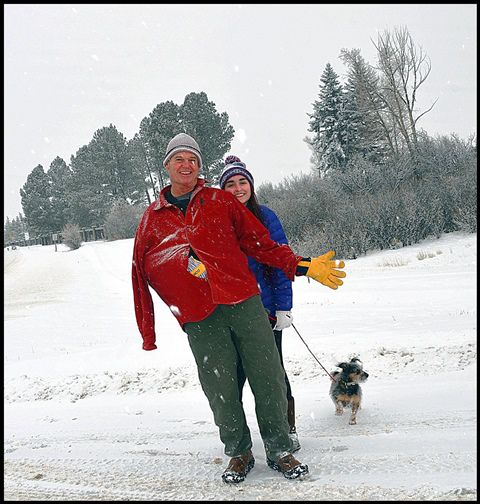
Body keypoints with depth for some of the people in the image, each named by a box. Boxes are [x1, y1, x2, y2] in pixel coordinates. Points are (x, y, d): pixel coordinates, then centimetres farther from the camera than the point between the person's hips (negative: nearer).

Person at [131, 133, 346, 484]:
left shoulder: (221, 201, 10)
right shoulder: (153, 219, 12)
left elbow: (261, 243, 11)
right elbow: (142, 274, 14)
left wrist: (303, 266, 1)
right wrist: (148, 334, 13)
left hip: (246, 303, 0)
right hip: (200, 319, 0)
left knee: (269, 379, 1)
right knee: (222, 391, 1)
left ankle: (280, 451, 18)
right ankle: (239, 452, 23)